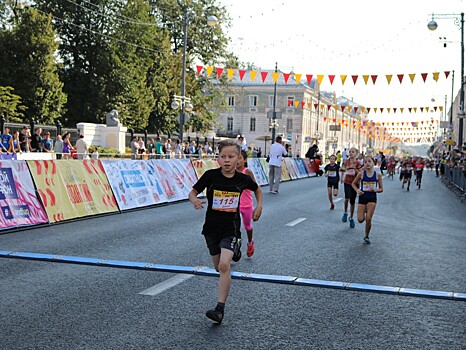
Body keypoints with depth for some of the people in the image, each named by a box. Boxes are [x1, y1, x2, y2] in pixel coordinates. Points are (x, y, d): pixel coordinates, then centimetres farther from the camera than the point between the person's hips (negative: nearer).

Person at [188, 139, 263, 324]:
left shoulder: (243, 179, -5)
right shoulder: (210, 175, -10)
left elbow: (257, 189, 17)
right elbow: (193, 192, -1)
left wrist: (259, 206, 4)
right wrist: (195, 200, -23)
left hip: (231, 228, -2)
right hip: (212, 227, 2)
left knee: (224, 265, -21)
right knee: (219, 267, 17)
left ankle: (220, 309, -18)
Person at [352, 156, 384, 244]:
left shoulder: (378, 175, -4)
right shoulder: (361, 174, -5)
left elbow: (381, 189, 4)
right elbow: (353, 183, 9)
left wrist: (375, 190, -16)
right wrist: (357, 190, -9)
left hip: (372, 198, 0)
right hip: (362, 197, 0)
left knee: (368, 219, -7)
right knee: (360, 220, -2)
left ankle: (366, 236, 15)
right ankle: (364, 211, 35)